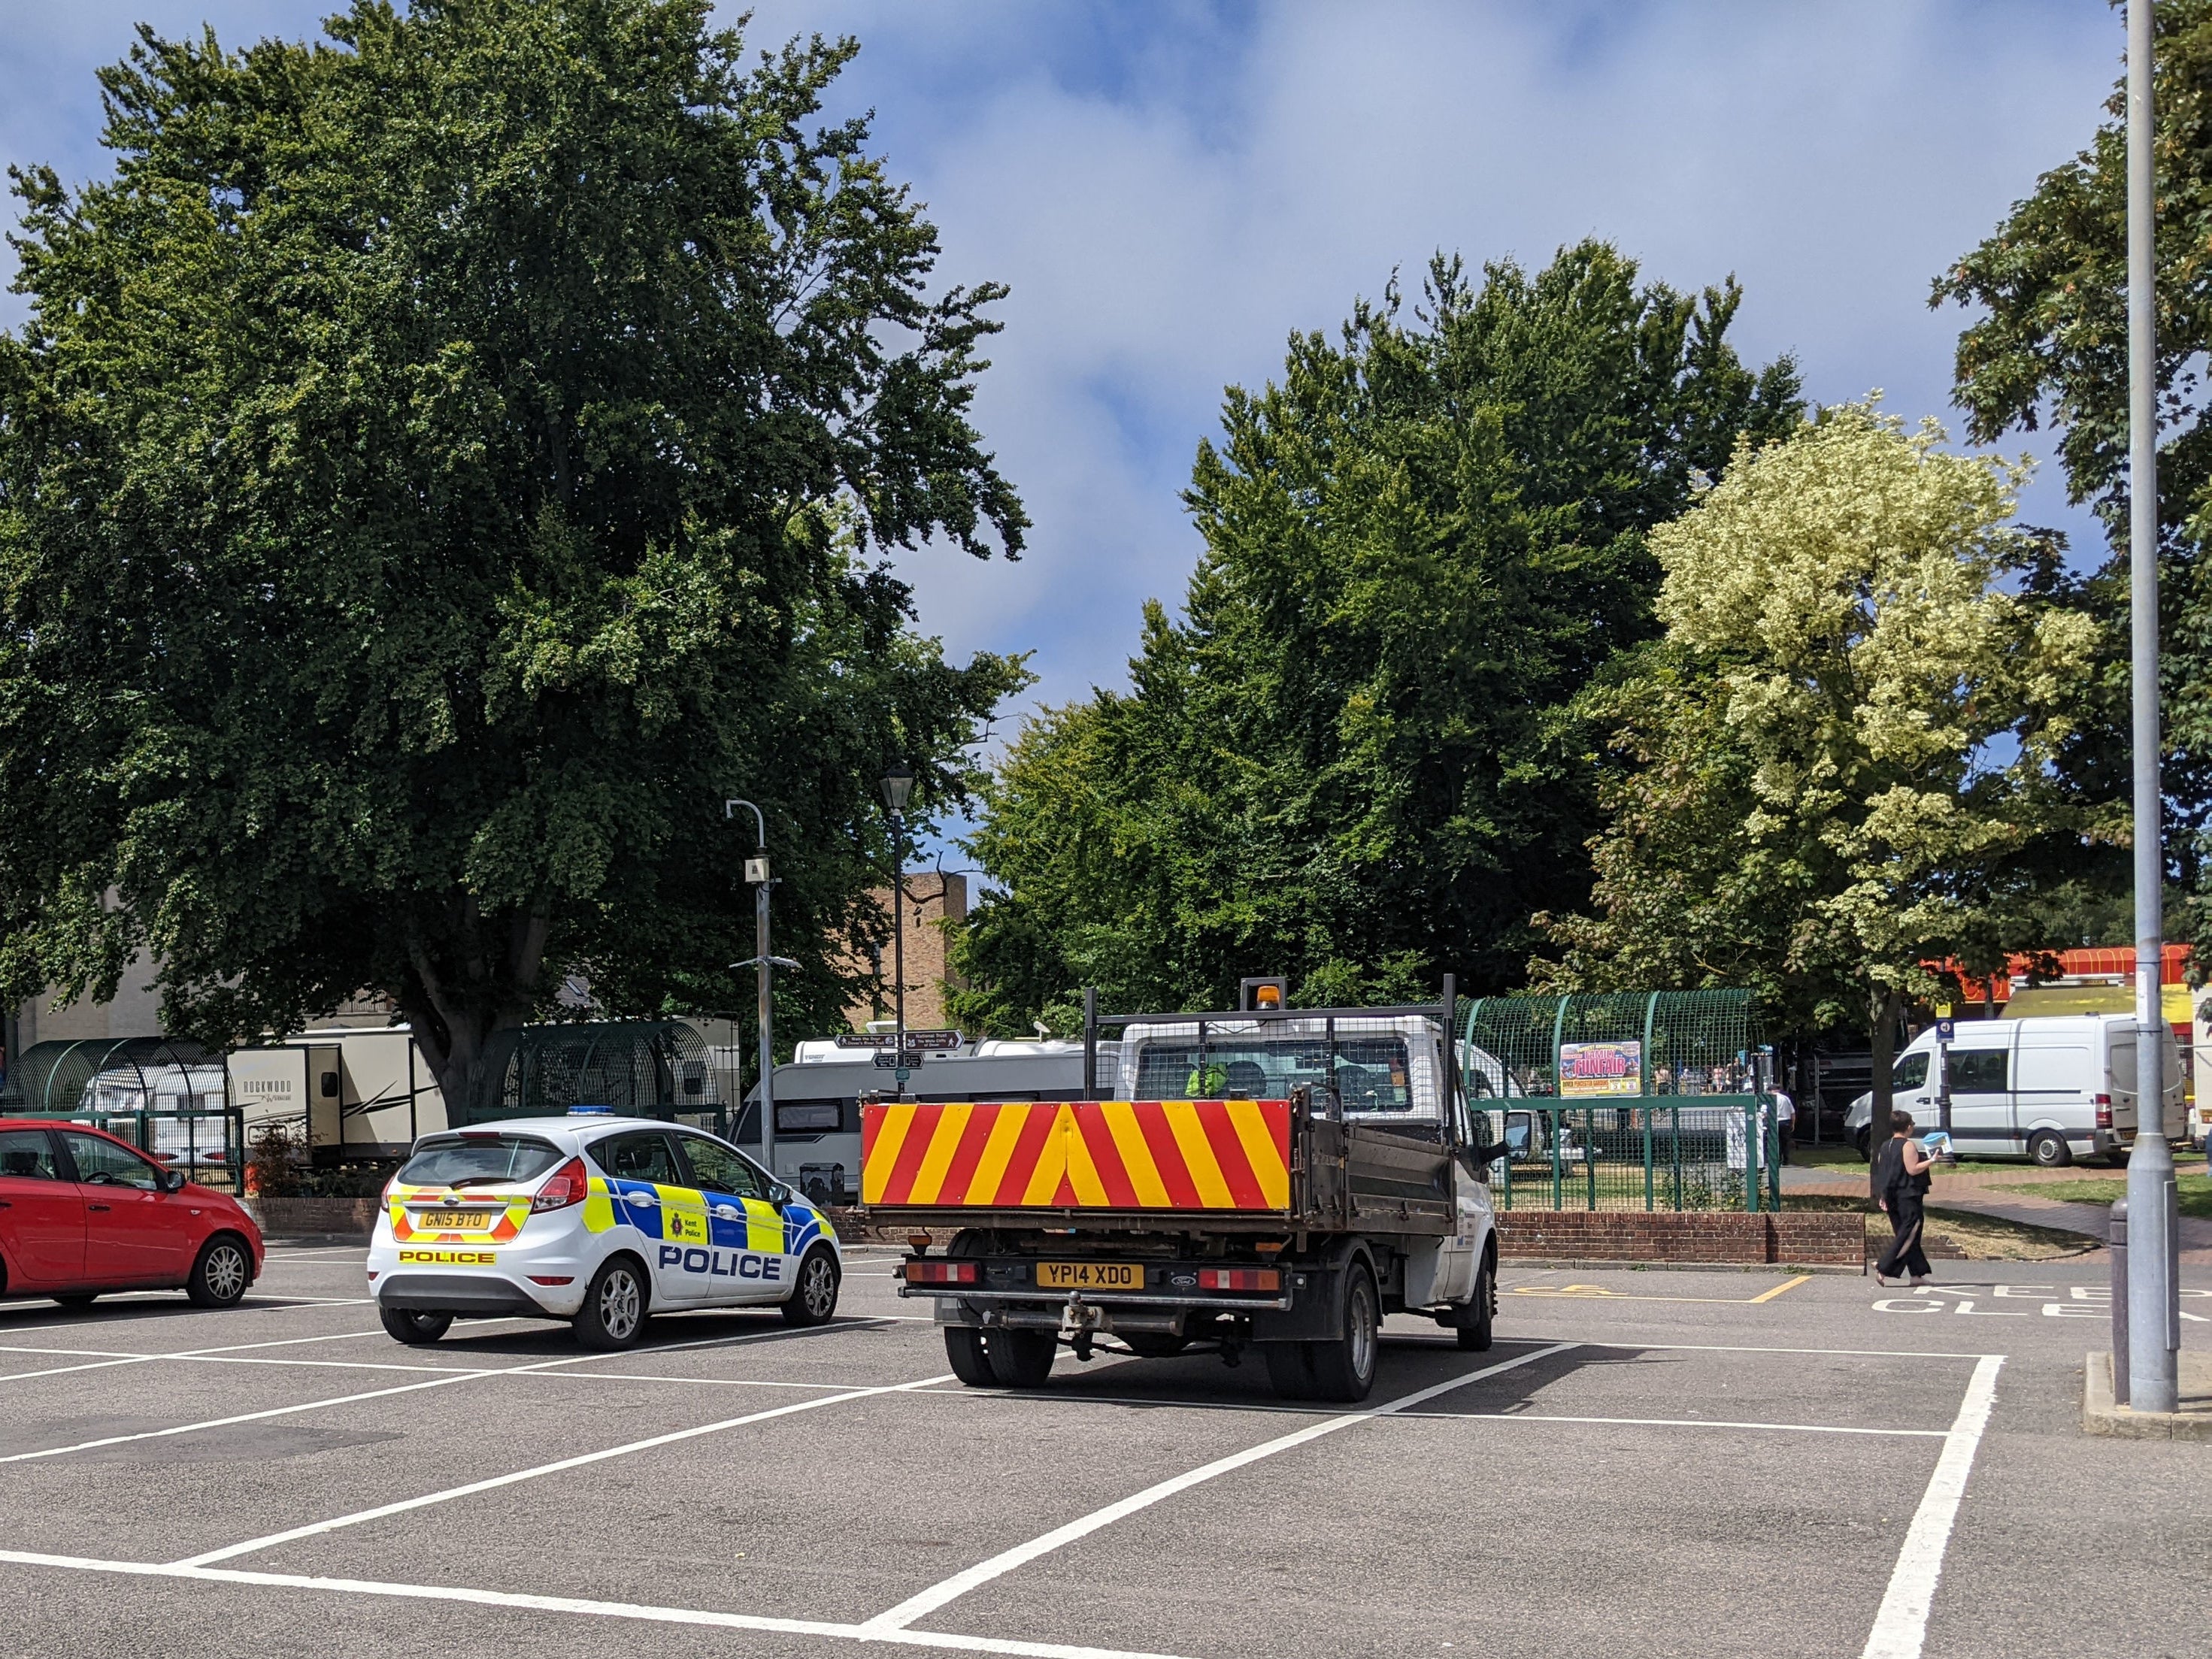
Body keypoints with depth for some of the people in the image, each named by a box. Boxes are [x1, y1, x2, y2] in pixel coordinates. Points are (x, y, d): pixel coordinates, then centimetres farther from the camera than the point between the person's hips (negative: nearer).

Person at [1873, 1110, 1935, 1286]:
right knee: (1908, 1236, -6)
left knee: (1904, 1234, 11)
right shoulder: (1908, 1145, -11)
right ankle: (1884, 1268, -16)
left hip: (1892, 1197, 8)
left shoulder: (1885, 1146, 12)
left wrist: (1883, 1197, 17)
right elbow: (1913, 1169, -18)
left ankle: (1917, 1274, 12)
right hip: (1908, 1197, -8)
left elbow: (1880, 1173, 13)